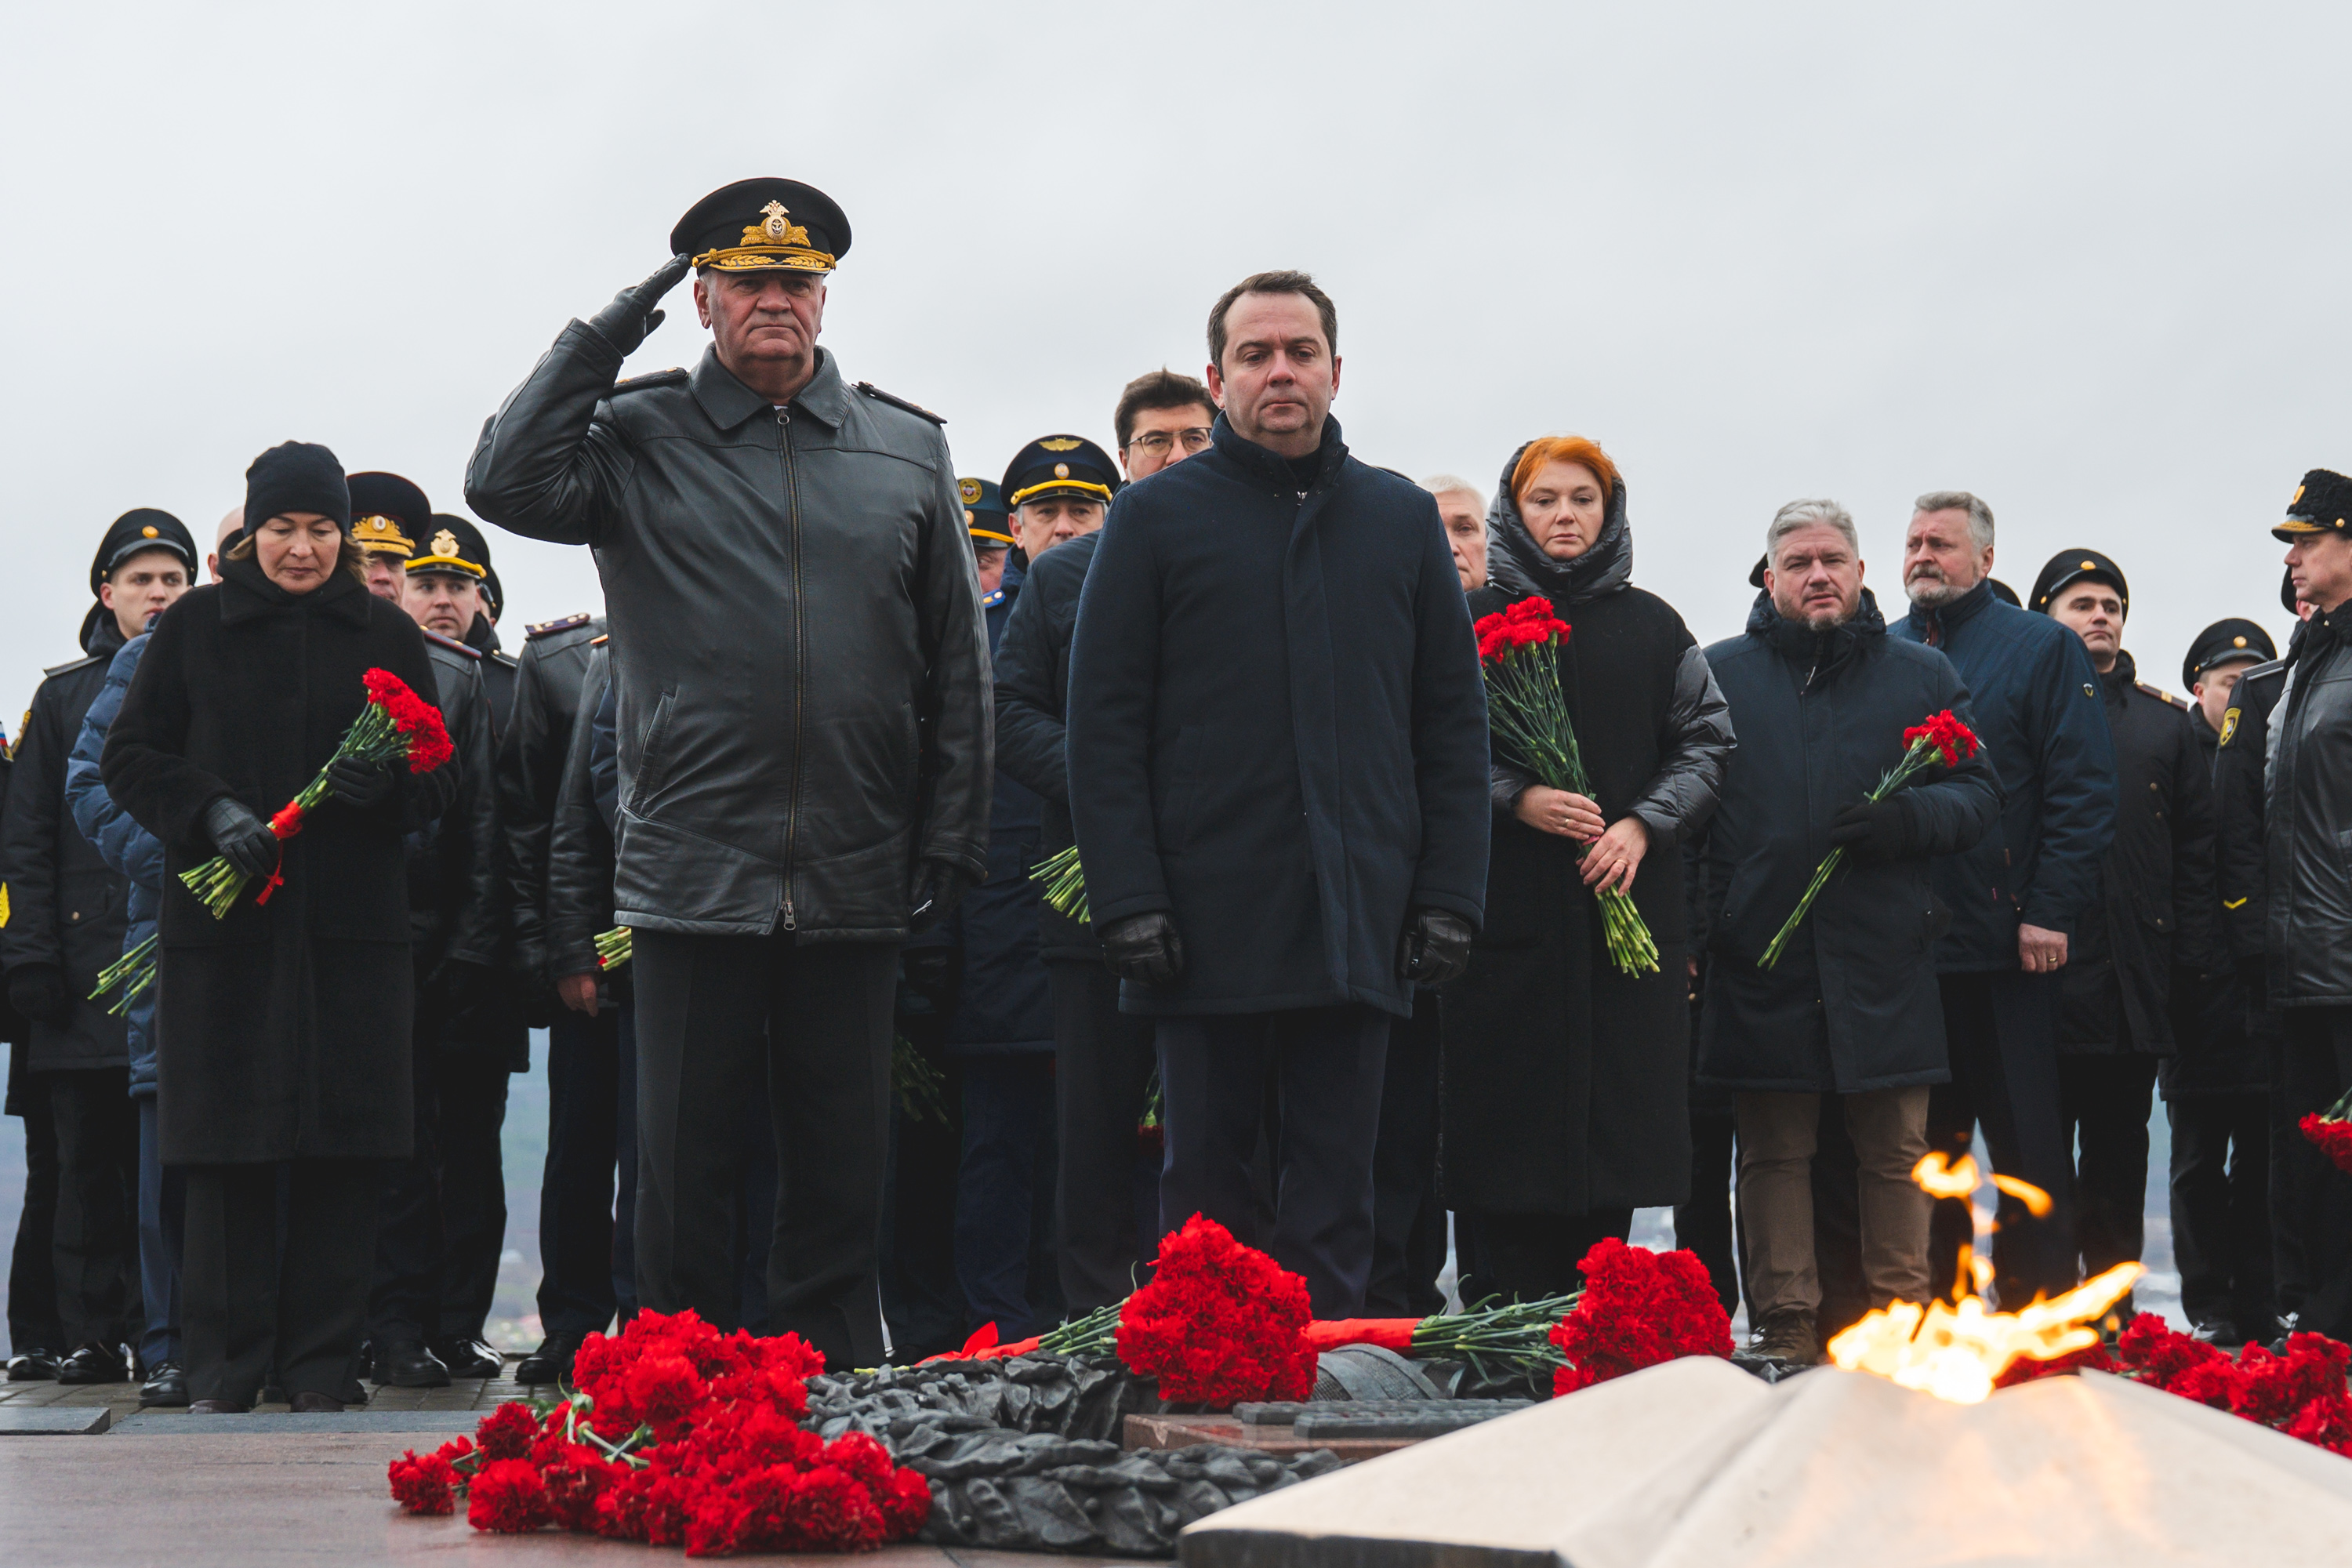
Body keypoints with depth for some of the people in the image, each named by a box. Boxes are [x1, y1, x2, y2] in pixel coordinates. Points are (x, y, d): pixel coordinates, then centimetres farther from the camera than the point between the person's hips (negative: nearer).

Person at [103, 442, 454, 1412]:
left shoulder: (385, 634, 10)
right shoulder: (194, 628, 8)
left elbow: (438, 781, 9)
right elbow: (129, 759, 7)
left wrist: (384, 780, -13)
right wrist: (209, 812, -11)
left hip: (353, 928, 1)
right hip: (221, 923, 0)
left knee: (340, 1151, -1)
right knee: (228, 1151, -1)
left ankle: (321, 1367, 6)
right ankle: (226, 1365, 7)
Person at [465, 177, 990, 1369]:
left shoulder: (908, 449, 11)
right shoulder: (640, 440, 6)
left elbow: (957, 666, 11)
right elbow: (506, 484, -12)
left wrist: (951, 841, 5)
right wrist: (599, 340, -7)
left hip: (856, 879, 2)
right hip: (694, 870, -2)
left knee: (842, 1172, 8)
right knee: (683, 1172, 4)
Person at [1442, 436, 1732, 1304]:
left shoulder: (1653, 626, 13)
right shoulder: (1473, 621, 7)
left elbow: (1706, 743, 11)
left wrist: (1645, 824, -5)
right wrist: (1517, 799, -13)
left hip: (1633, 904, 2)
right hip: (1509, 910, -2)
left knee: (1618, 1113, 0)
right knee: (1510, 1112, -6)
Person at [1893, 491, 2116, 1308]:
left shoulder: (2043, 648, 3)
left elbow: (2082, 789, -4)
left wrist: (2050, 912, -12)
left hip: (2006, 945, -4)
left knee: (2026, 1142, -2)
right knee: (1922, 1142, 8)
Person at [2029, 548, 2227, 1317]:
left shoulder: (2165, 719, 15)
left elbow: (2197, 845, 13)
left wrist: (2194, 957, 4)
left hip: (2136, 976, 3)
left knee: (2119, 1143, 7)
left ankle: (2114, 1311, 12)